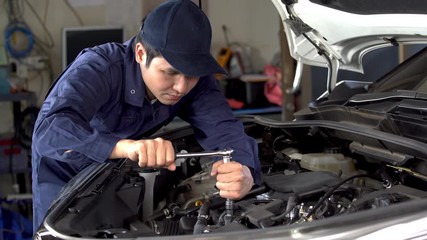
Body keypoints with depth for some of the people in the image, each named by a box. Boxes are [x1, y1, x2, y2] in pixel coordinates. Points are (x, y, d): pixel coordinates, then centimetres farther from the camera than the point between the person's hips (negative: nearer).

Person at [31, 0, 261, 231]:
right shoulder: (98, 67, -38)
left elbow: (224, 129, -33)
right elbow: (50, 131, -53)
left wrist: (244, 174, -57)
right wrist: (125, 146, -69)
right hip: (66, 171, -4)